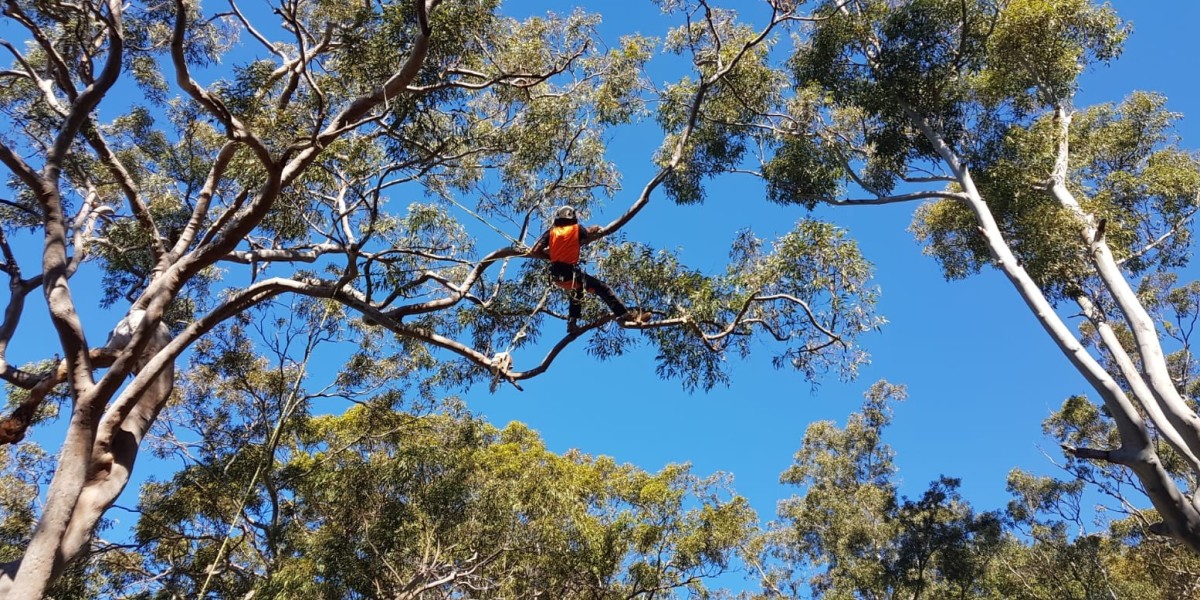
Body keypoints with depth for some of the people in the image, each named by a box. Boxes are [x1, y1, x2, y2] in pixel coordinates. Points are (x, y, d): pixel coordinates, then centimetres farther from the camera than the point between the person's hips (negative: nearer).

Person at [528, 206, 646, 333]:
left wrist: (549, 255, 12)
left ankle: (572, 322, 30)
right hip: (571, 274, -5)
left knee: (576, 289, 34)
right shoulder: (577, 229, 0)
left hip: (556, 276, 5)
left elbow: (534, 252, -2)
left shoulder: (551, 232, 5)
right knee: (603, 288, 1)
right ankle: (624, 315, -9)